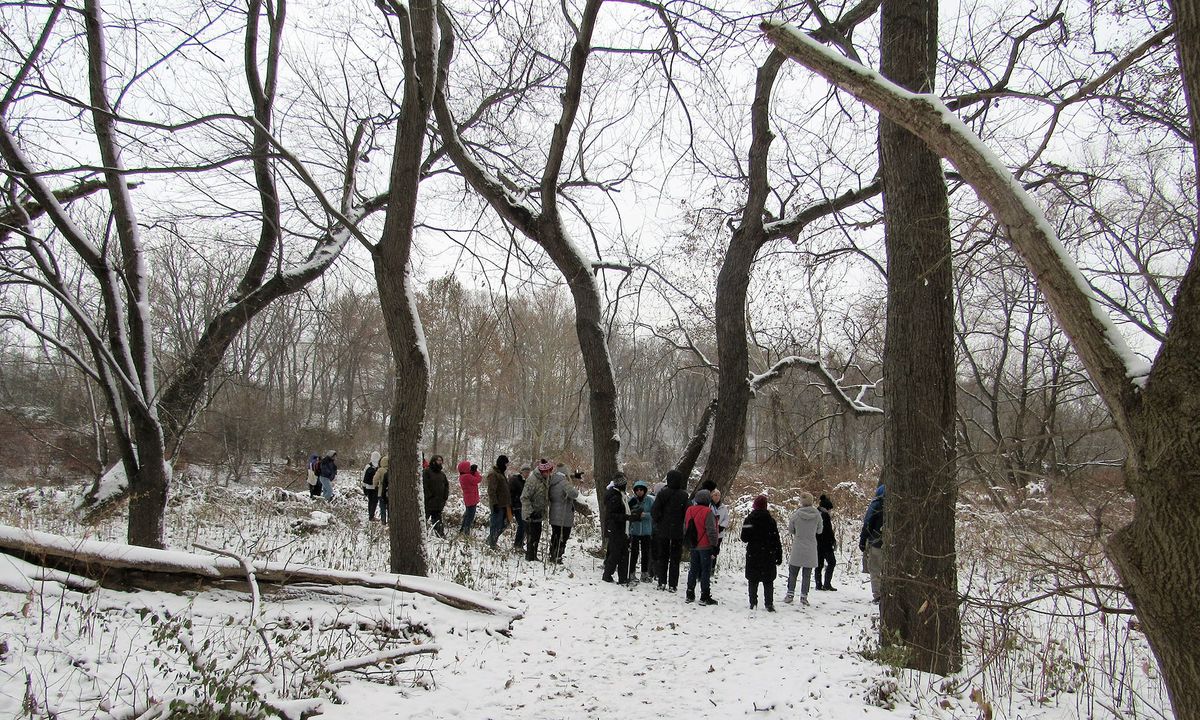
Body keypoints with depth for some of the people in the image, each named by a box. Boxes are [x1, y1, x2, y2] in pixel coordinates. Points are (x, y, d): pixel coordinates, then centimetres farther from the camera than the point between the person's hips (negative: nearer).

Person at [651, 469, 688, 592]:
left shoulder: (662, 493, -7)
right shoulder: (684, 495, -8)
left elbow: (654, 511, -8)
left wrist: (658, 523, 8)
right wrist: (685, 529, 4)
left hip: (663, 530, 1)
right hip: (678, 531, -1)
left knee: (662, 557, 13)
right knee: (675, 558, 8)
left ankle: (662, 583, 11)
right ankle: (672, 584, 7)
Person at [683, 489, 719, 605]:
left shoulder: (689, 510, 6)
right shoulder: (707, 512, -18)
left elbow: (685, 528, 15)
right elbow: (711, 531, -18)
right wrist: (714, 545, -11)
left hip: (693, 546, 7)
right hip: (705, 546, -7)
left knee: (693, 569, 16)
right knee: (705, 570, 1)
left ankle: (690, 594, 21)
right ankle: (704, 597, 3)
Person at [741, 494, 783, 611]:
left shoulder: (749, 519, -4)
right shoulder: (770, 520, -6)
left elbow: (744, 538, -2)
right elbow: (776, 540, -4)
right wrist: (779, 555, 2)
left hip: (752, 554, 1)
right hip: (768, 556, 0)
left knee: (753, 580, 8)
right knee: (768, 580, 6)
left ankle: (753, 603, 7)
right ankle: (769, 604, 3)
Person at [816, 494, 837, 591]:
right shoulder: (825, 515, -13)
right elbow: (828, 531, -14)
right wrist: (834, 542, -6)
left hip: (816, 543, 8)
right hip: (825, 543, -8)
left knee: (819, 563, 11)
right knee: (831, 561, 0)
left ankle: (819, 584, 10)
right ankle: (827, 583, -6)